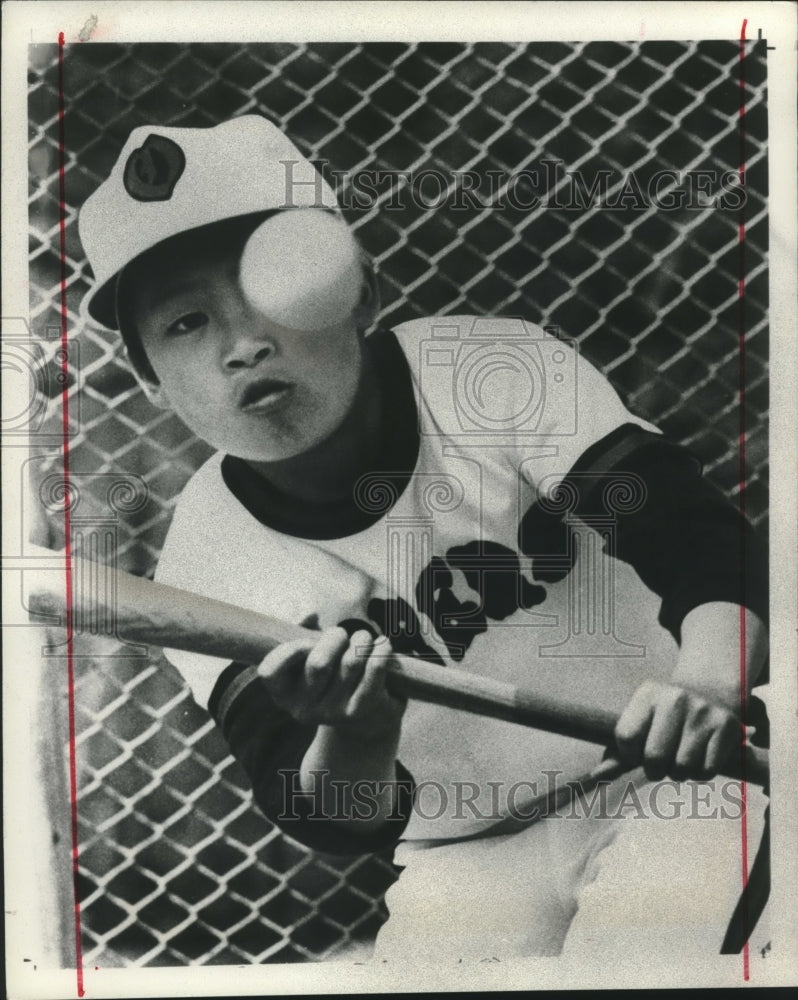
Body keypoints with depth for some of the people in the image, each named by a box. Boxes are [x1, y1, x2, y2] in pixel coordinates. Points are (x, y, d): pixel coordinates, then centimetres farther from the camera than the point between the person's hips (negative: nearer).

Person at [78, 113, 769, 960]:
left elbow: (705, 540, -22)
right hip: (469, 858, 3)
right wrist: (353, 739, -36)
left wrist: (712, 675, -42)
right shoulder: (205, 568, -12)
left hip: (665, 778, -2)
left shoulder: (500, 372, -16)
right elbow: (338, 828, -14)